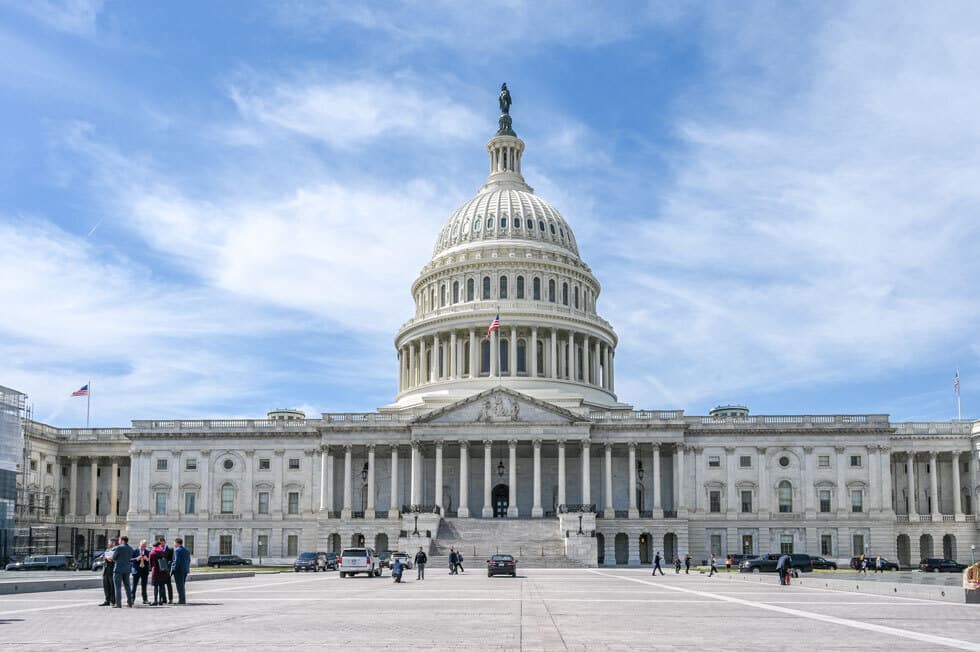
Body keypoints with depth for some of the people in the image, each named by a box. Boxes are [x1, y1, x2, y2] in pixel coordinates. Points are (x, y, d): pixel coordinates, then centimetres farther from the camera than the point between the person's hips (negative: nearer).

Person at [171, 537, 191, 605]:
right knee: (182, 586, 16)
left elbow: (177, 561, -18)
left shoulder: (177, 550, -11)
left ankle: (181, 600, -6)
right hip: (185, 570, 8)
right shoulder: (187, 550, 14)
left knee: (180, 585, -5)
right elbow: (189, 560, 15)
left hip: (178, 570, -8)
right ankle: (183, 600, 16)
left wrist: (173, 569, -13)